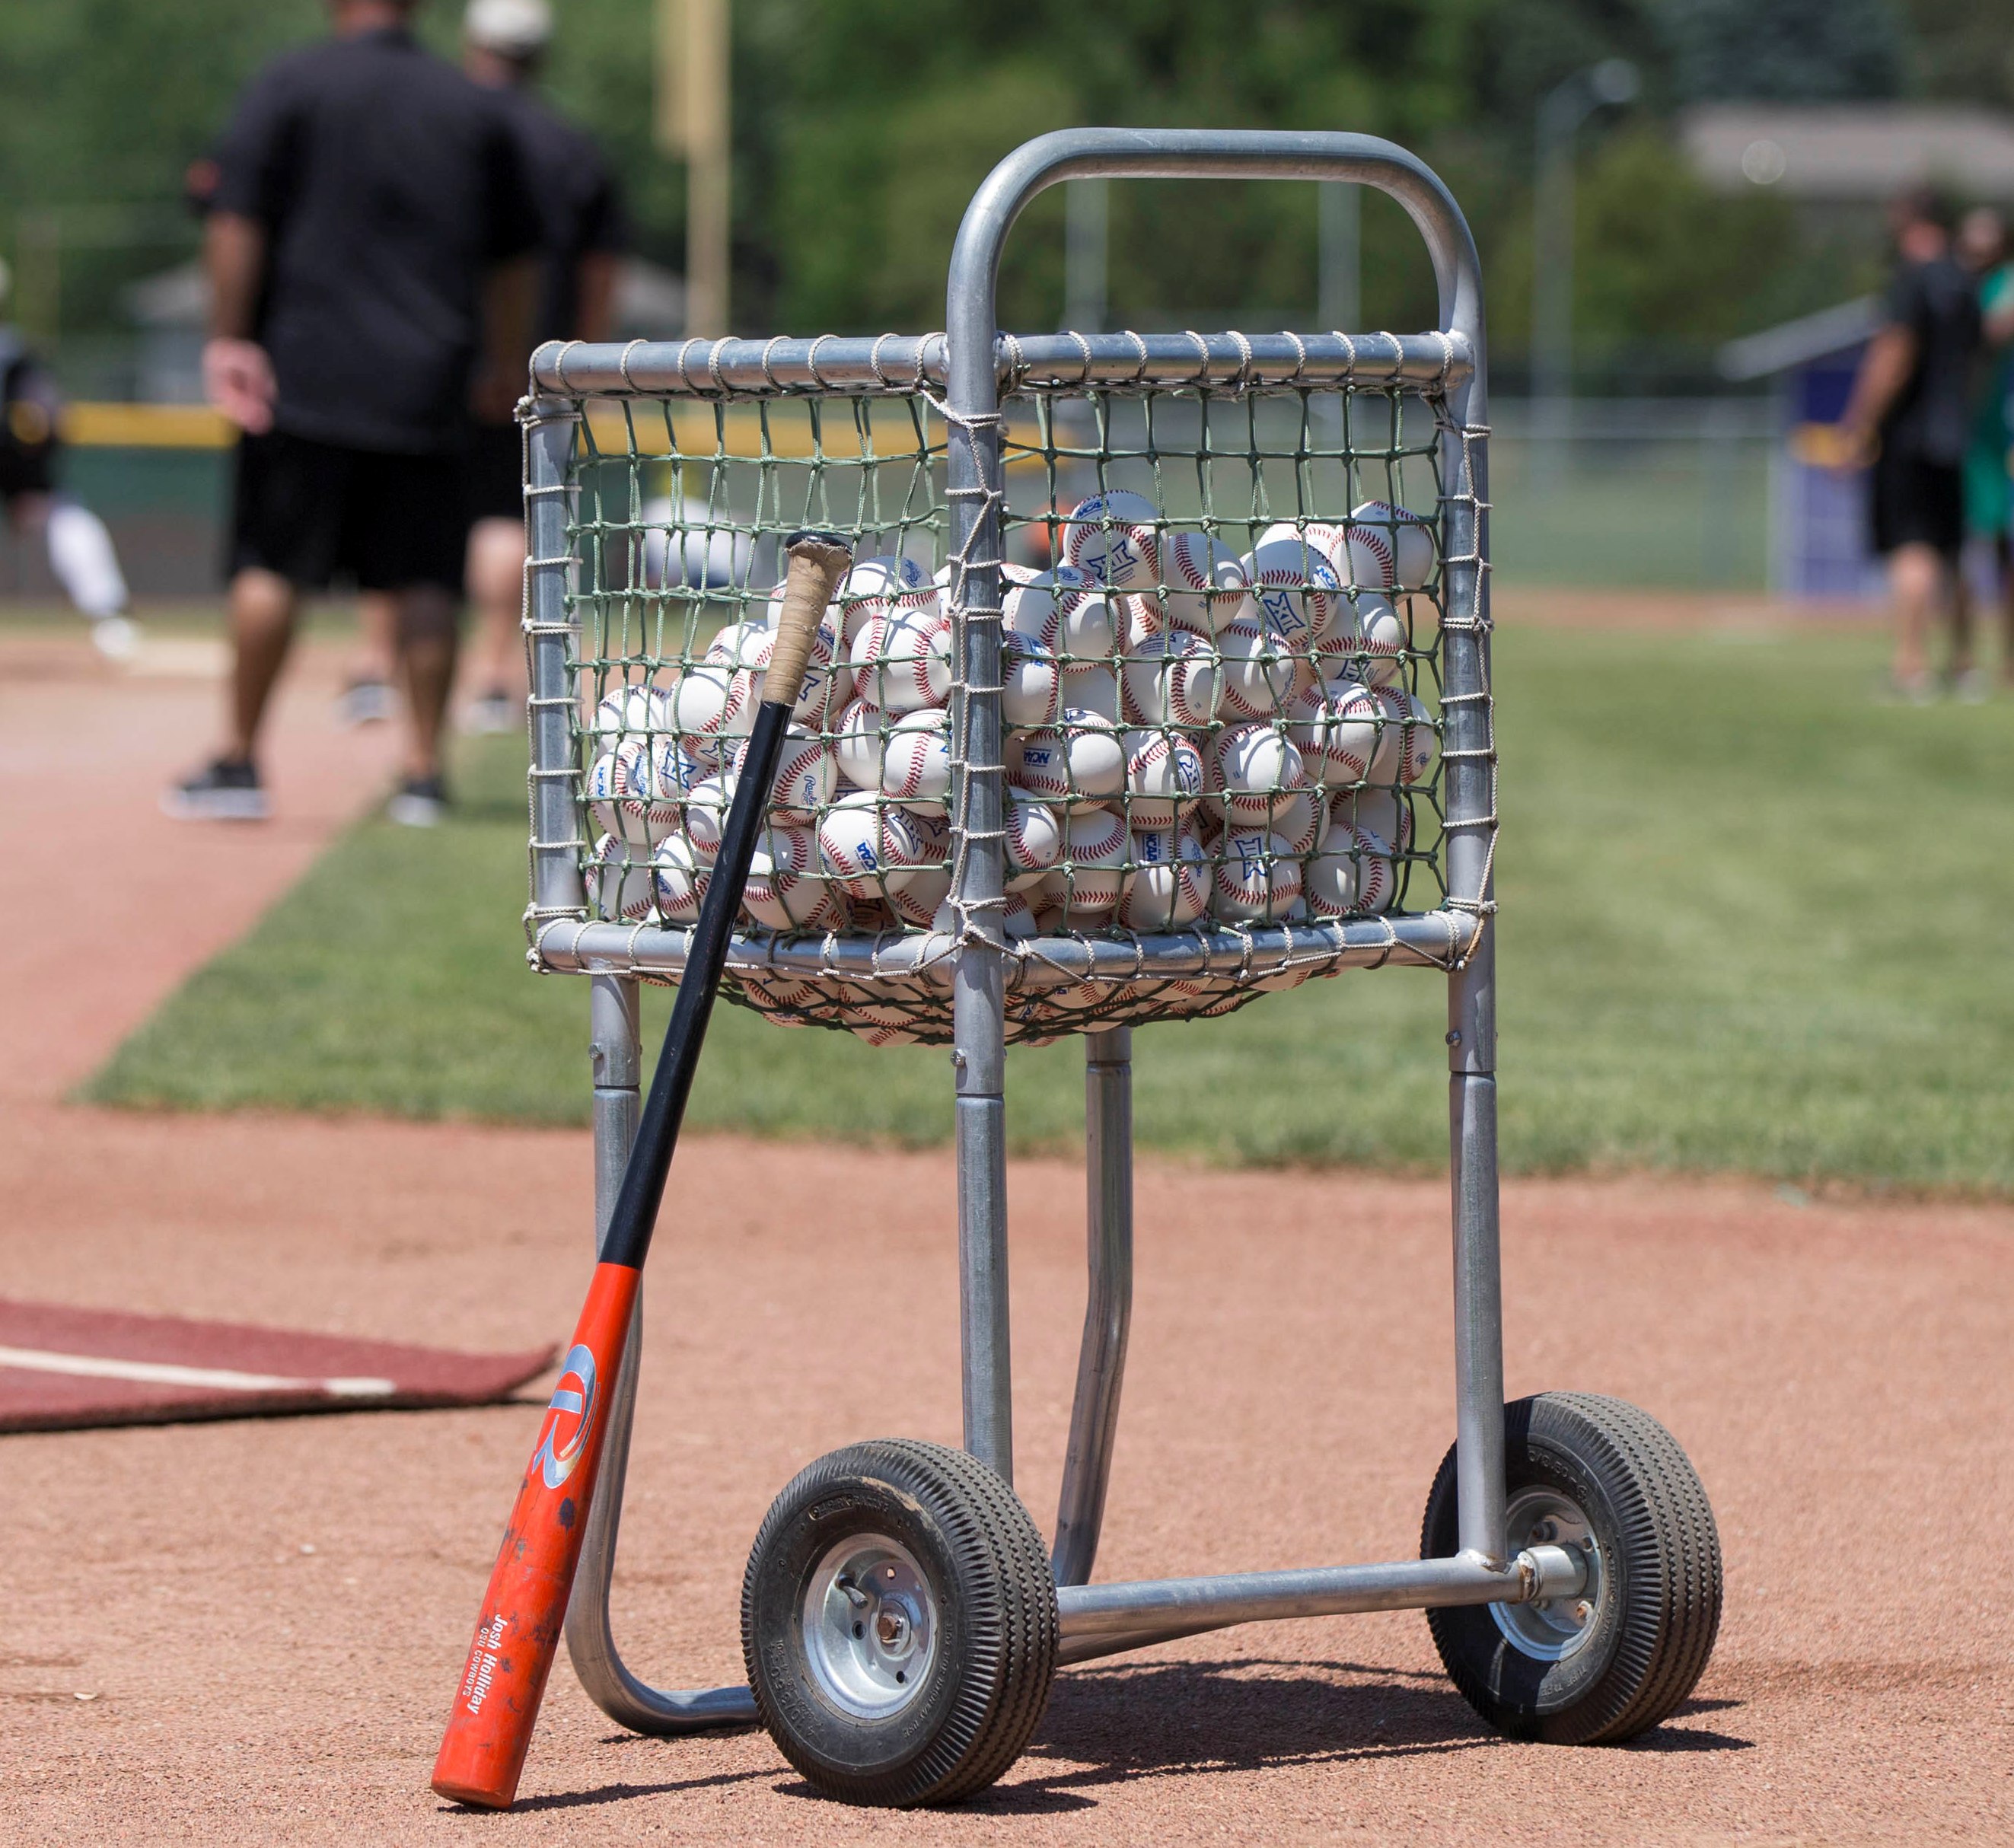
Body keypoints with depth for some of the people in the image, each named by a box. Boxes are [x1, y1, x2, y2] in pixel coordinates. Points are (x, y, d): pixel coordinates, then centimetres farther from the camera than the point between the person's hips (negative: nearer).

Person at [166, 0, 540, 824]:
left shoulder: (289, 85, -1)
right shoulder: (472, 107, 10)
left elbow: (236, 222, -9)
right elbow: (514, 256, 16)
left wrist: (228, 337, -8)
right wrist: (505, 364, 28)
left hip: (307, 376, -2)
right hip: (427, 385, 3)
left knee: (271, 566, 2)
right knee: (425, 583, 4)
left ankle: (239, 763, 1)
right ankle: (425, 776, 3)